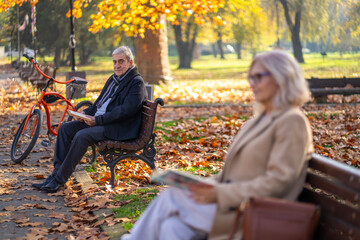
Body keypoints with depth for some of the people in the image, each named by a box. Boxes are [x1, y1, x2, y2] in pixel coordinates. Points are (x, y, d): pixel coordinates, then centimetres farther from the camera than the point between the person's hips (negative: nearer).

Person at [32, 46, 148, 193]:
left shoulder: (137, 83, -10)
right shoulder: (113, 79, 19)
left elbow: (126, 110, -21)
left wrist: (98, 120, -21)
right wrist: (86, 113, 4)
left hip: (119, 128, -10)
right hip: (98, 121, 10)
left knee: (82, 135, -29)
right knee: (64, 128, -4)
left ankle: (60, 179, -23)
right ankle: (56, 172, -6)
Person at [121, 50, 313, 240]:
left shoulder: (293, 122, -8)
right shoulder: (258, 121, 20)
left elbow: (277, 182, -18)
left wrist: (219, 194, -20)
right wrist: (206, 185, 1)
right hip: (232, 202, 8)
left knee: (170, 198, -16)